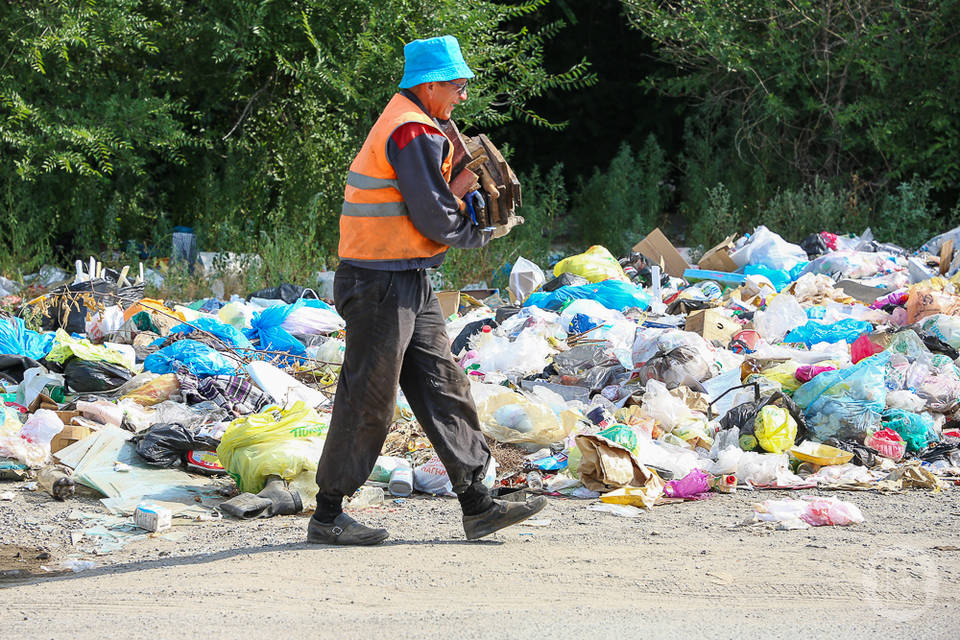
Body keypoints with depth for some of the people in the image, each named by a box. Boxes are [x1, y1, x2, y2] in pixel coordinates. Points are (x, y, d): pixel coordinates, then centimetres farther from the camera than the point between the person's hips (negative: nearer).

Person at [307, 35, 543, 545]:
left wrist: (471, 202, 3)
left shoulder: (404, 124, 17)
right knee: (367, 401, -3)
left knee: (443, 388, 8)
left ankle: (477, 506, 10)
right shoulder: (413, 131, -16)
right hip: (382, 286, -10)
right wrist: (484, 234, -2)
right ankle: (328, 516, 5)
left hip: (409, 287, 10)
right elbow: (434, 219, -18)